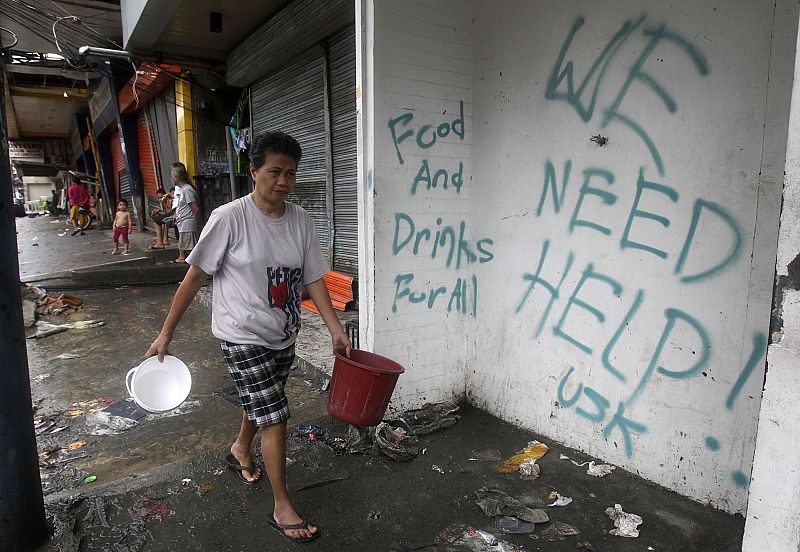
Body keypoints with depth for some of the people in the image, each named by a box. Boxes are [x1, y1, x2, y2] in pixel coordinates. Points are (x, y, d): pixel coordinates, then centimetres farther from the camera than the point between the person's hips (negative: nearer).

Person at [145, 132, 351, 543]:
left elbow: (313, 278, 0)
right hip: (244, 338, -5)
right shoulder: (230, 218, -17)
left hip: (284, 337, 6)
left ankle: (239, 450, 56)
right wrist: (166, 332, -7)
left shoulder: (301, 221, -3)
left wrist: (336, 328, -9)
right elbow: (194, 277, -11)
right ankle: (282, 508, 14)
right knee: (274, 418, -4)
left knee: (259, 404, 25)